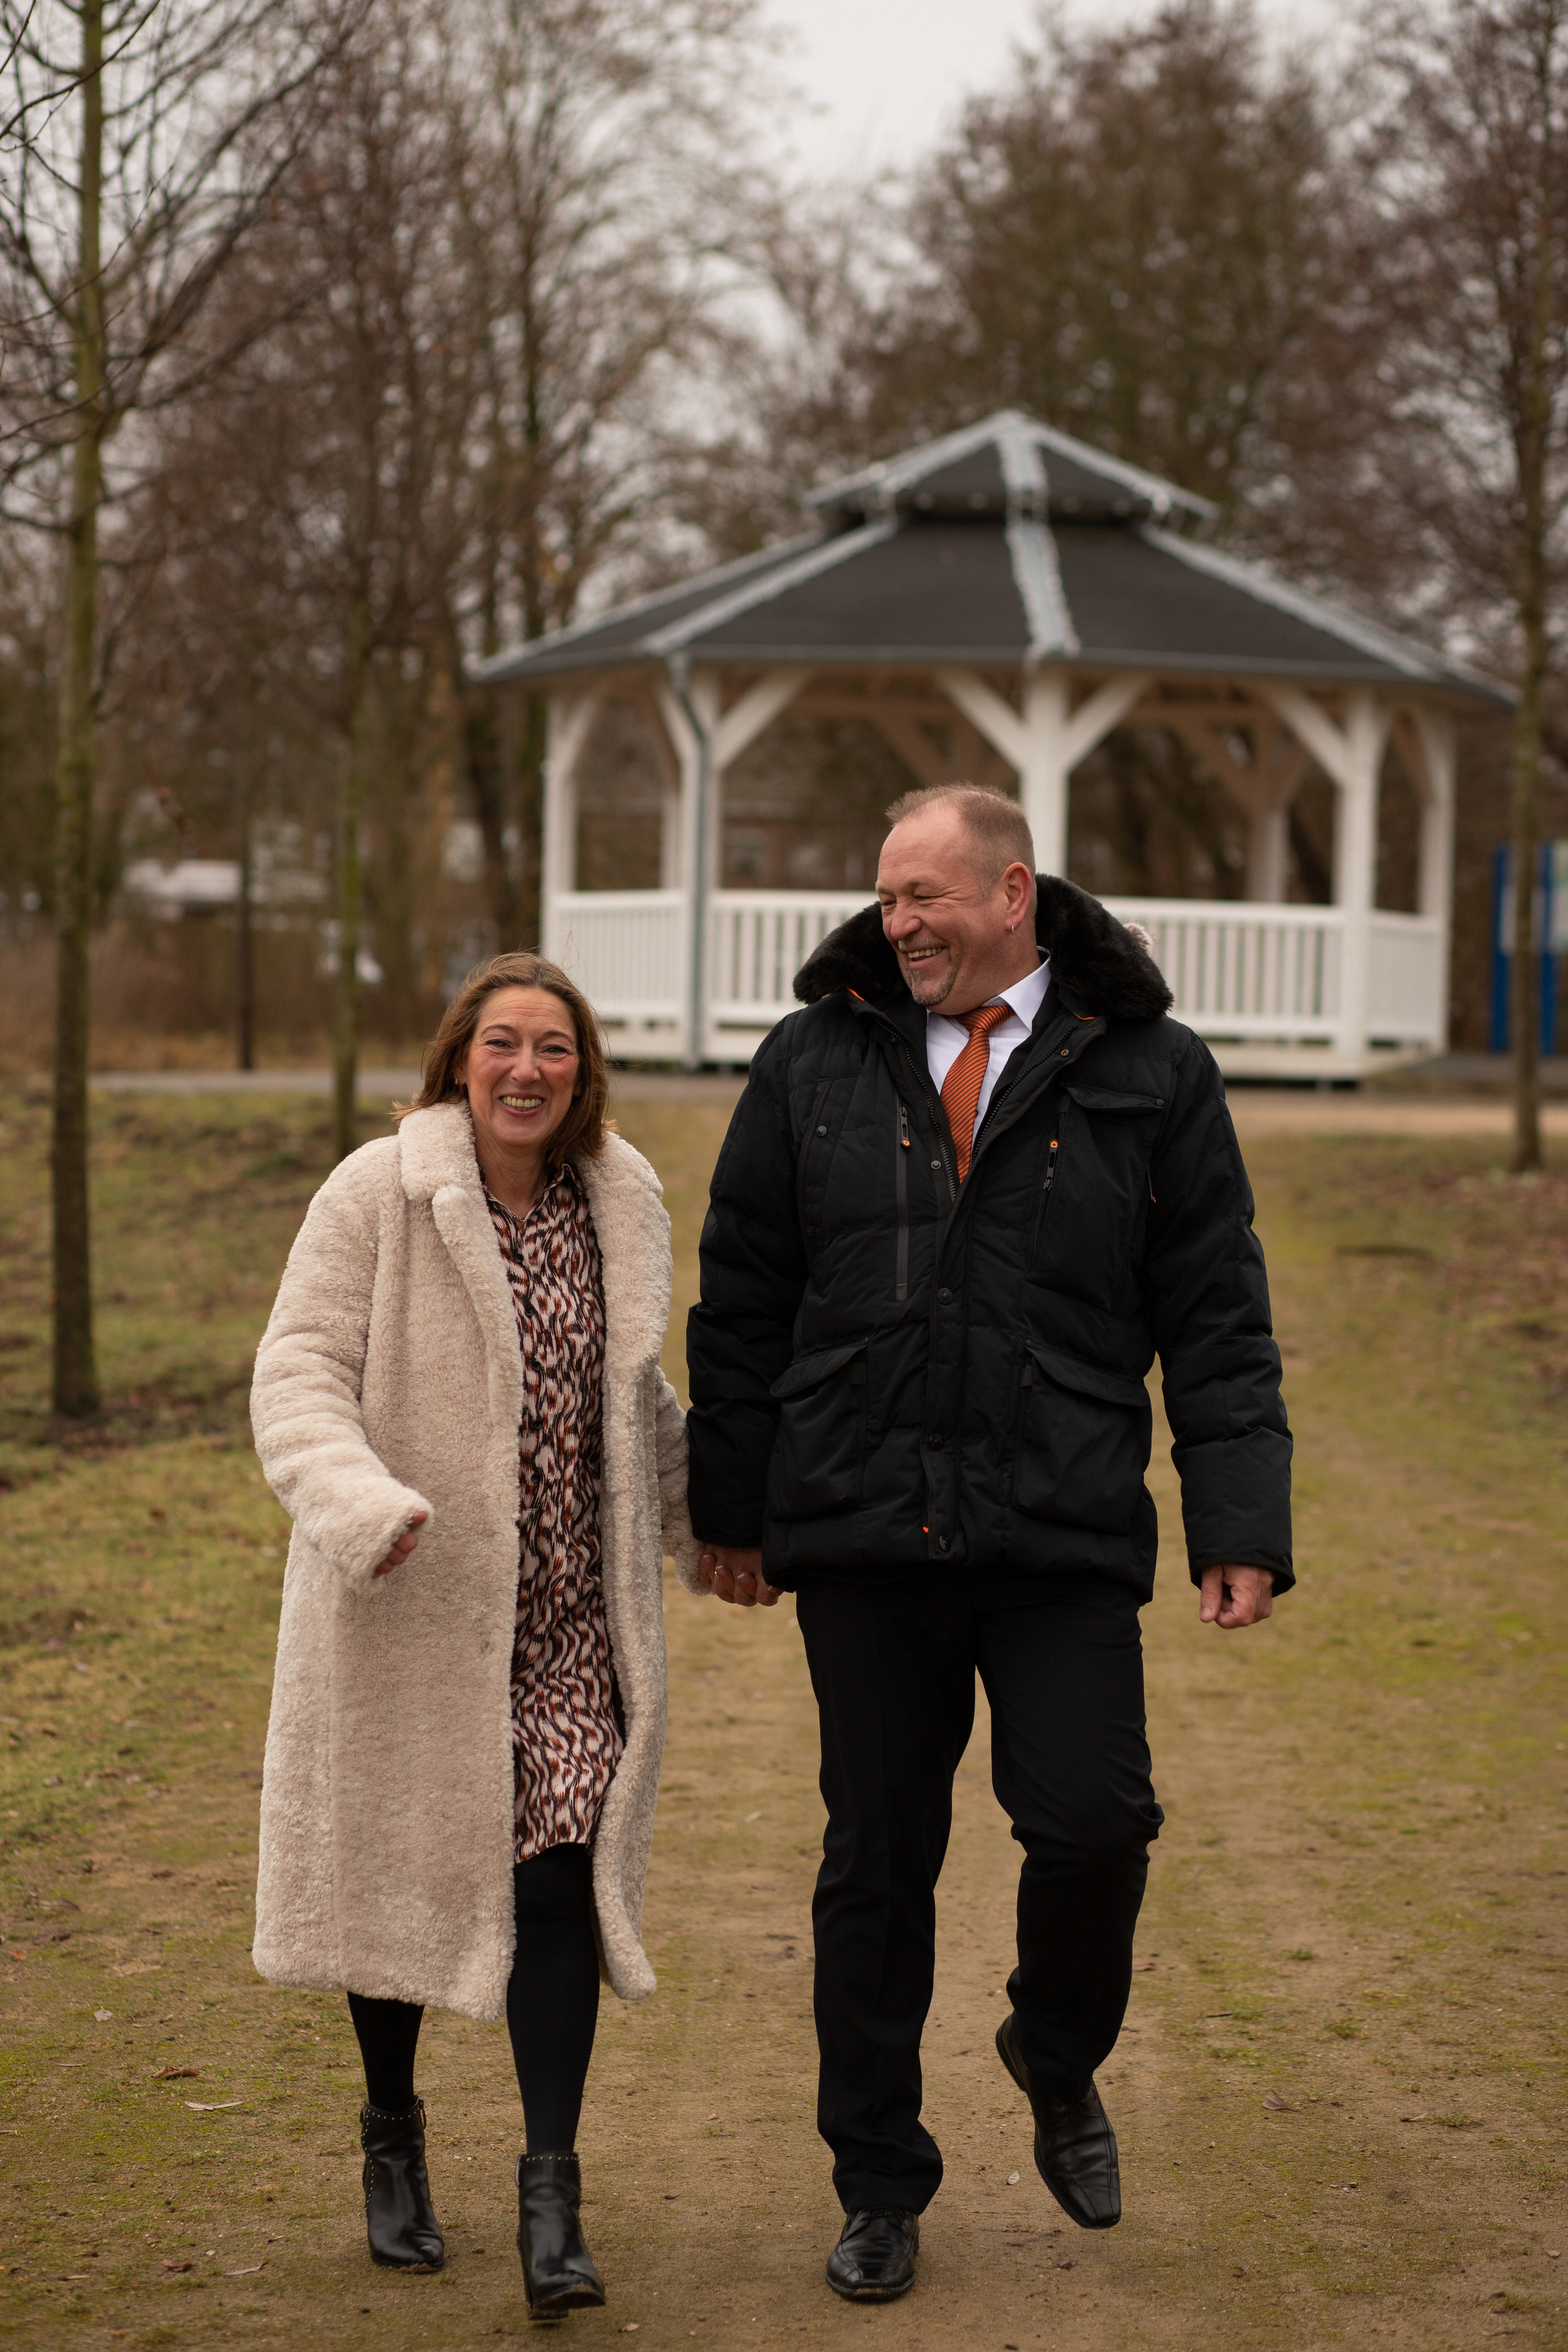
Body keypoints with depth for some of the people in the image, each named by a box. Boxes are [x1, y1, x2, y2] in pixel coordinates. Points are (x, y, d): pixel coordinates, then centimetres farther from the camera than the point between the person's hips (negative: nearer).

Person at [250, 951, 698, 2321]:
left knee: (562, 1871, -8)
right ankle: (393, 2136, 33)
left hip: (568, 1609, 3)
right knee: (396, 1868, 11)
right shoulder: (377, 1195, -9)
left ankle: (552, 2190, -2)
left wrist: (705, 1520, 27)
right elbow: (302, 1368, -14)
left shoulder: (621, 1200, 7)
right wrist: (355, 1500, -31)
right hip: (408, 1605, -3)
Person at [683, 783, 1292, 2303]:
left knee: (1091, 1822, -11)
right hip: (861, 1533, 2)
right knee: (876, 1861, 7)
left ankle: (1058, 2065, 22)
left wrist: (1240, 1524, -4)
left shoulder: (1148, 1074, 3)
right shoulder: (815, 1063, 7)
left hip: (1062, 1537, -1)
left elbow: (1216, 1318, 3)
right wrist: (729, 1505, 9)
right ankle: (879, 2186, 22)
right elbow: (741, 1301, 11)